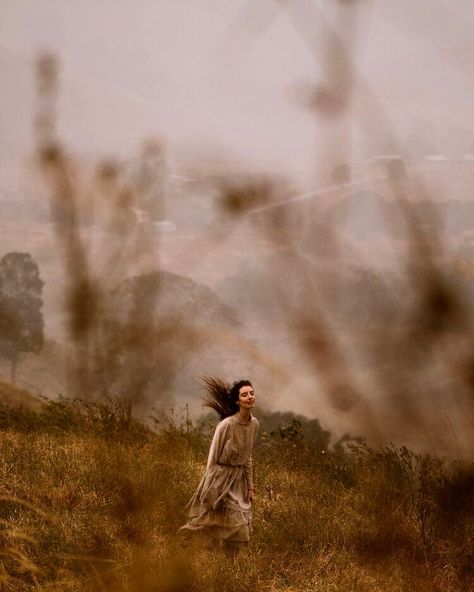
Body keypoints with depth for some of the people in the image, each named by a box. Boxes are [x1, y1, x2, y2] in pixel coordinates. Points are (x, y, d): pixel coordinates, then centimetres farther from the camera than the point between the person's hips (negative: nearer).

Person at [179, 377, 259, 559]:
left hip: (239, 479, 7)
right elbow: (214, 458, -14)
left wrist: (250, 486, 12)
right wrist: (212, 493, -13)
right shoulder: (227, 425, -20)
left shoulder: (254, 423, 0)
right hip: (222, 478, -7)